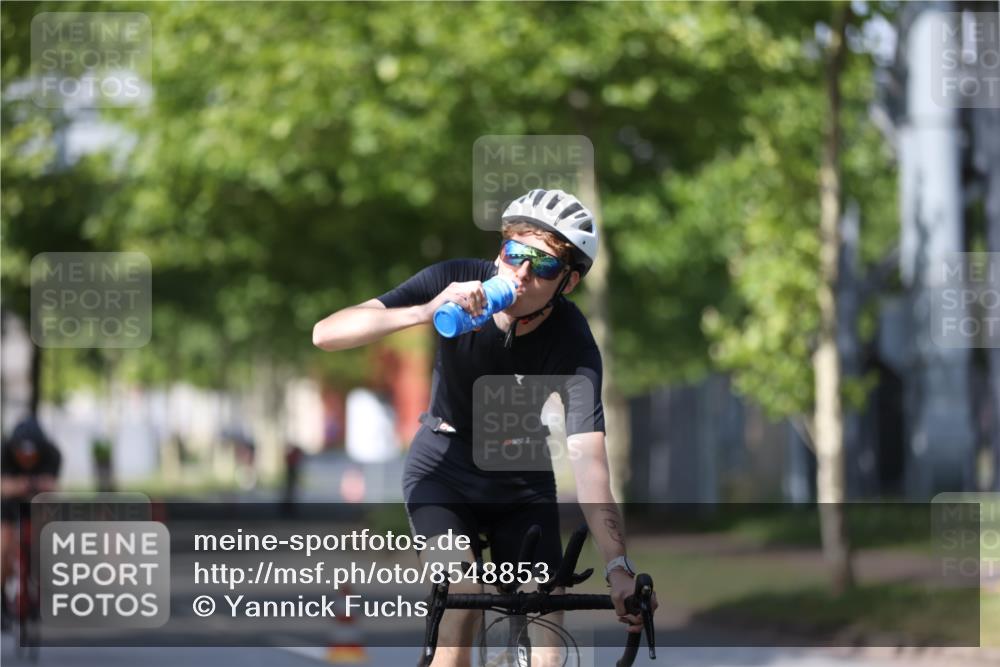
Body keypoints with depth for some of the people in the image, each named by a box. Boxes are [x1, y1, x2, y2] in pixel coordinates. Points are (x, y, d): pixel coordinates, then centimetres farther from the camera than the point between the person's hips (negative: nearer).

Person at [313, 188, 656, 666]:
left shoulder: (574, 346, -24)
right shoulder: (456, 279, -23)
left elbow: (587, 456, -33)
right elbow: (326, 334, -29)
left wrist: (618, 567, -47)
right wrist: (426, 312, -45)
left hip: (522, 481, 1)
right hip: (444, 466, -1)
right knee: (462, 599, -24)